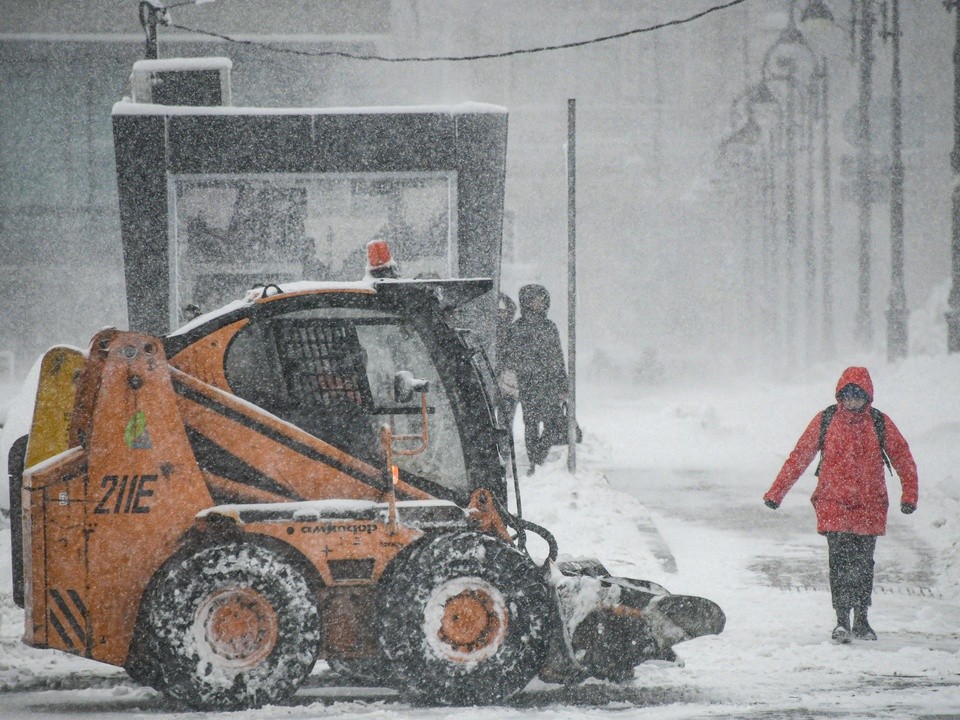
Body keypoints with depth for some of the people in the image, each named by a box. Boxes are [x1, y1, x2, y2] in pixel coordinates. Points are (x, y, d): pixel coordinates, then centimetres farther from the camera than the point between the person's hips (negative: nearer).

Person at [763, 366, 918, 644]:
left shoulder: (880, 423, 3)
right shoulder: (825, 421, 1)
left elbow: (903, 458, 9)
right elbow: (799, 456, 6)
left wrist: (909, 494, -2)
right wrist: (776, 492, 4)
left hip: (869, 505, 2)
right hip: (833, 503, -2)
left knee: (863, 564, 8)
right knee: (839, 560, -12)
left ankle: (861, 620, 20)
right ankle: (842, 621, -14)